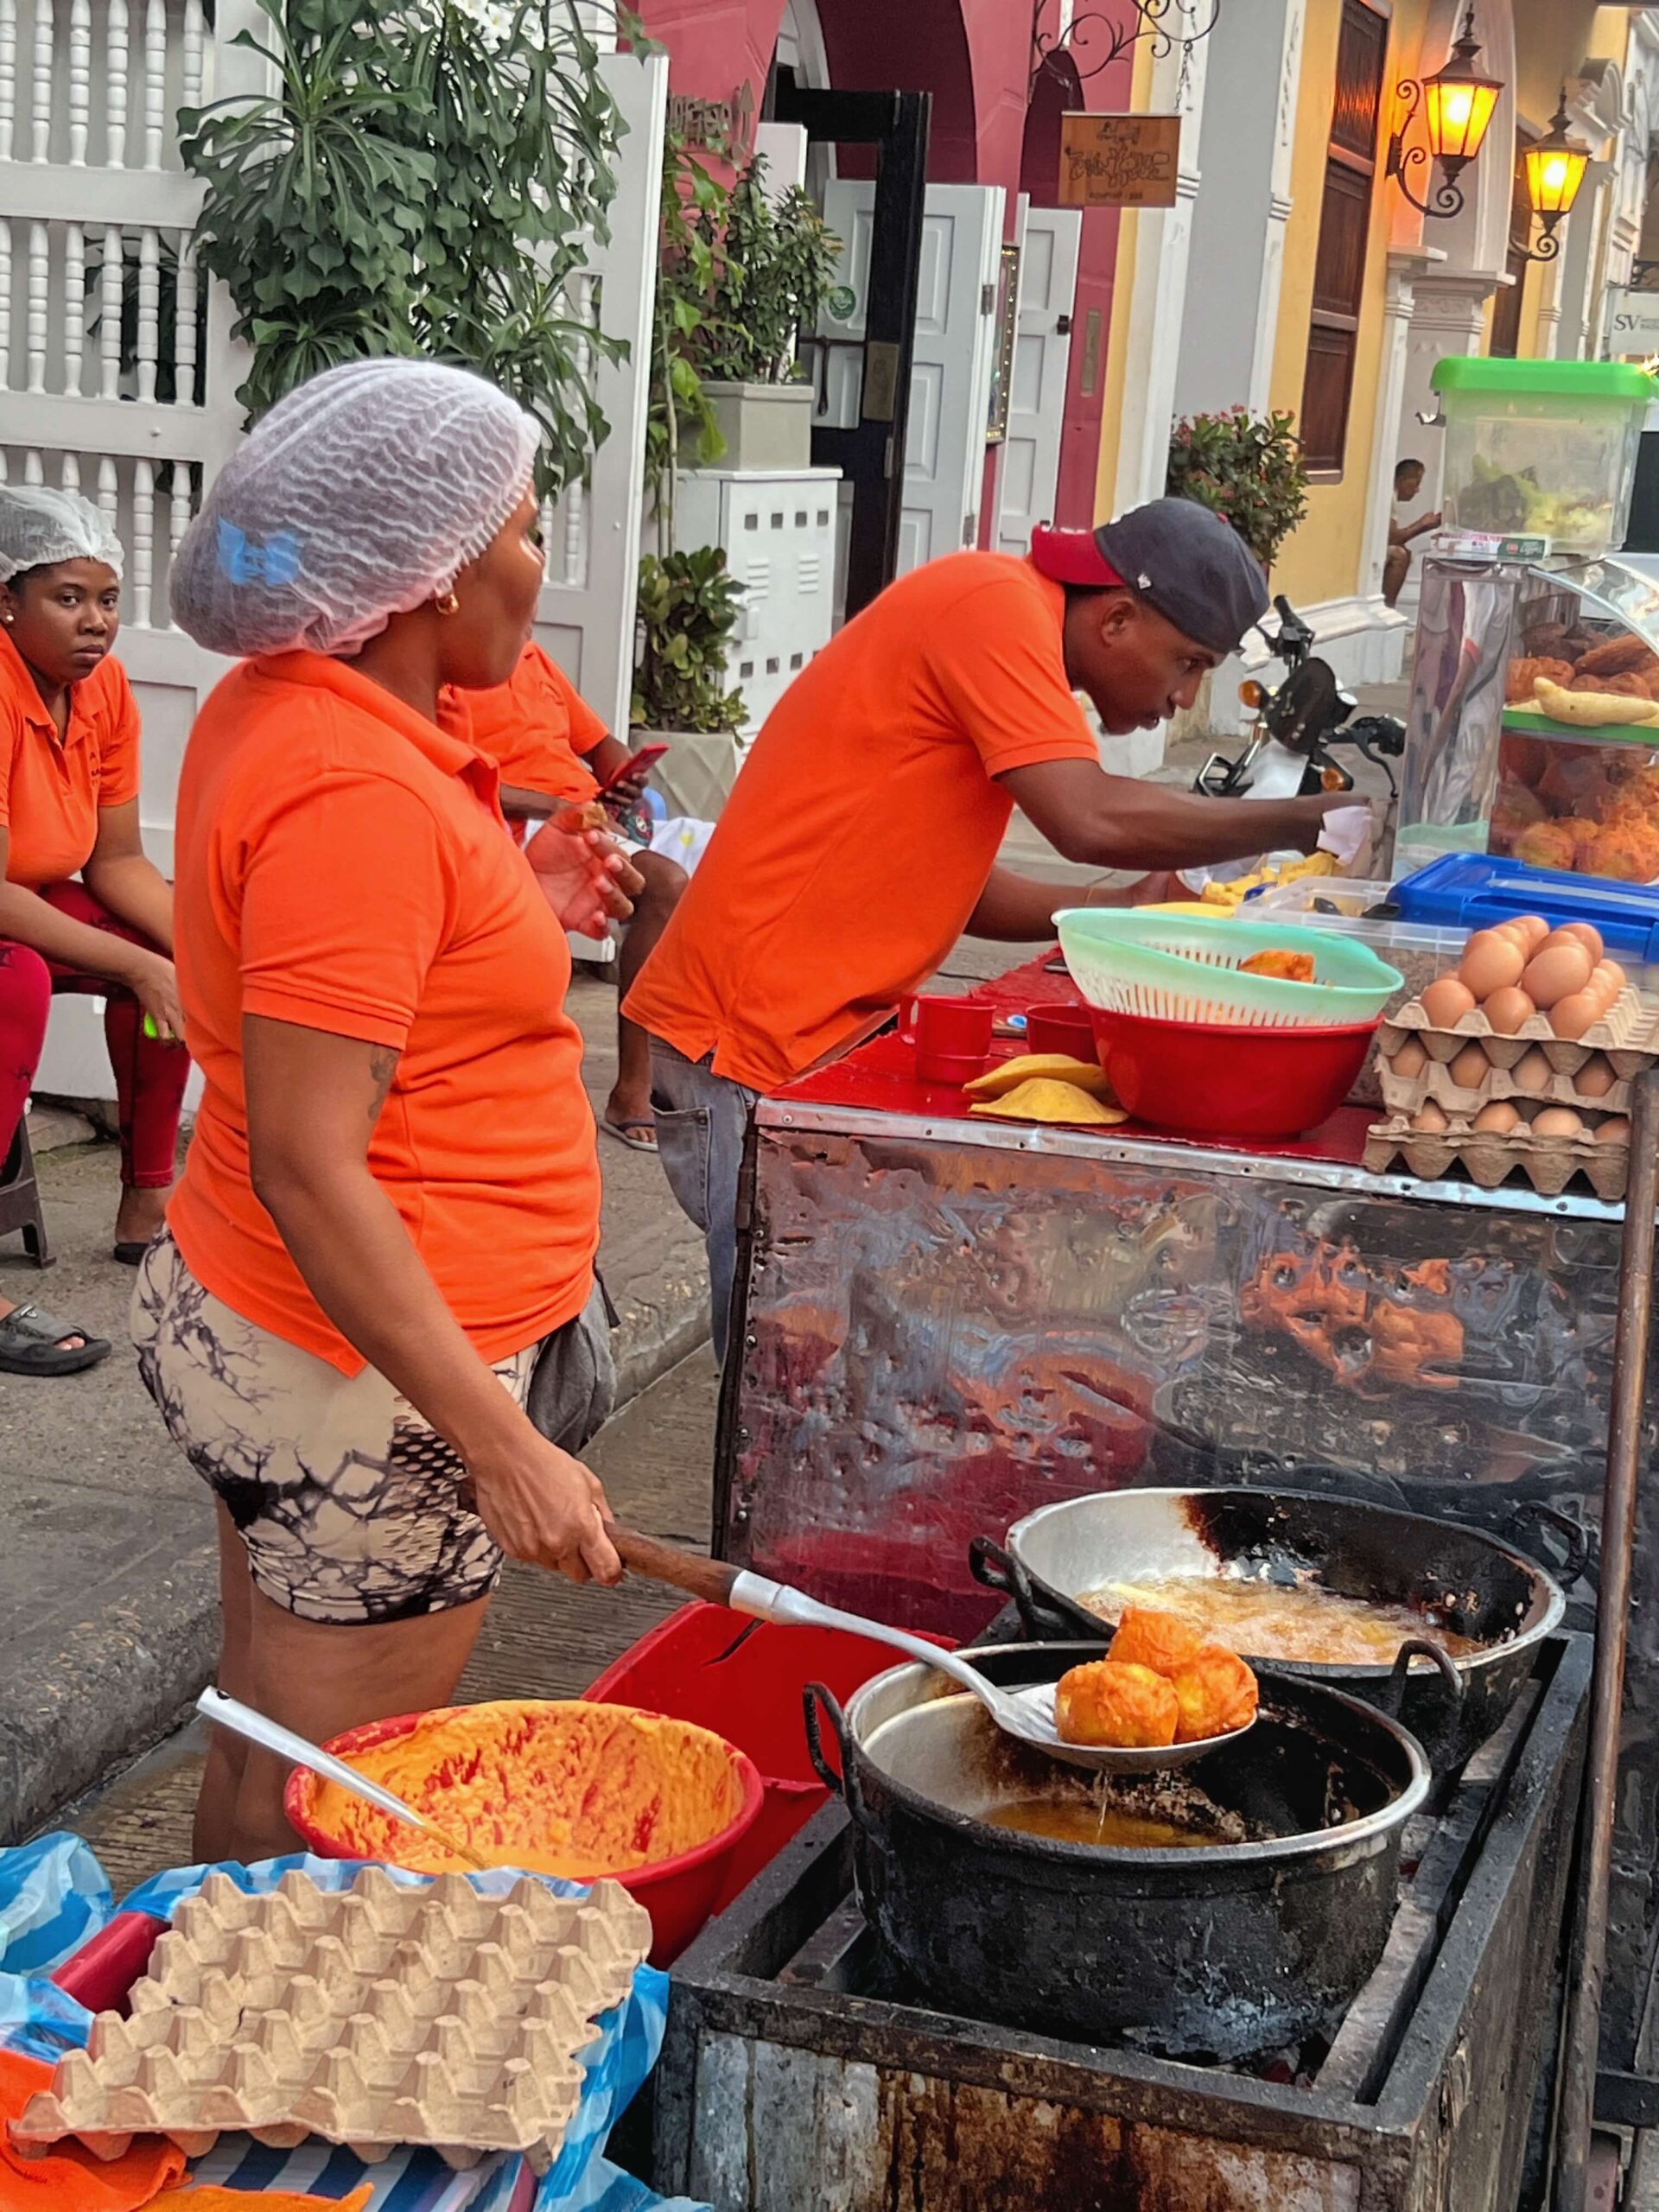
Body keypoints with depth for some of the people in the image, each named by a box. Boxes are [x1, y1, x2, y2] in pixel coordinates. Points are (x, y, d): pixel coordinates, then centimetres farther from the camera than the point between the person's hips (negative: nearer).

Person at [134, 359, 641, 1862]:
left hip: (249, 1320, 10)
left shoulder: (276, 712, 8)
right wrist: (501, 1444, -27)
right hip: (373, 1377, -10)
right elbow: (305, 1166, -27)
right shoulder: (356, 790, -23)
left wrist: (509, 909, 9)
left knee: (259, 1758, 20)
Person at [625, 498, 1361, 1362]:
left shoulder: (1007, 620, 15)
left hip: (828, 1031, 10)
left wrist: (1109, 912, 6)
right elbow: (1092, 819, -26)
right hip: (752, 1040, -10)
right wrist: (1297, 822, -15)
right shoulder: (995, 604, -15)